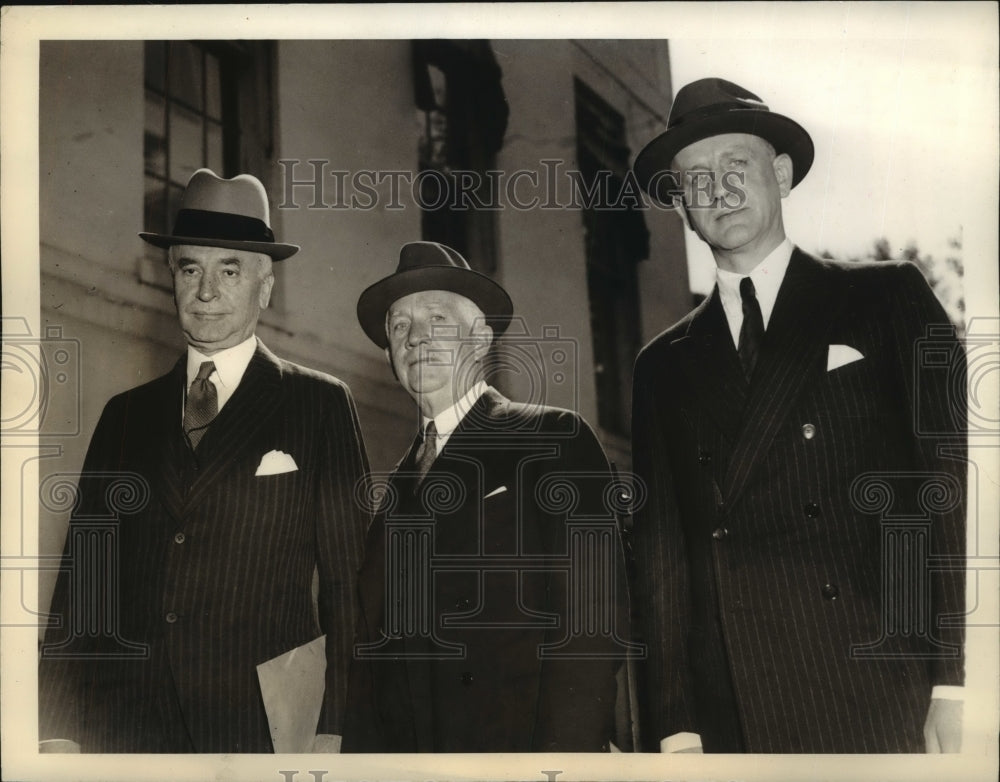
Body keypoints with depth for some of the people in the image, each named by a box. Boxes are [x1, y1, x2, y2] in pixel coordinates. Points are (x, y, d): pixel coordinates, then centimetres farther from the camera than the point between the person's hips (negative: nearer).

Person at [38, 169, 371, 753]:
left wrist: (333, 731, -8)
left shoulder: (321, 405, 4)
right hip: (125, 725, 3)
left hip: (263, 727, -2)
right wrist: (59, 732, 2)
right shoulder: (126, 415, 13)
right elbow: (84, 569, 10)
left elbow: (349, 576, 0)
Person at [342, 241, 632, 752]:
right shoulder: (397, 484, 16)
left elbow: (592, 618, -10)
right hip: (403, 751, 5)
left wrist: (562, 754, -17)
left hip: (518, 743, -5)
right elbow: (375, 644, 13)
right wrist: (362, 755, 3)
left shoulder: (555, 440, -2)